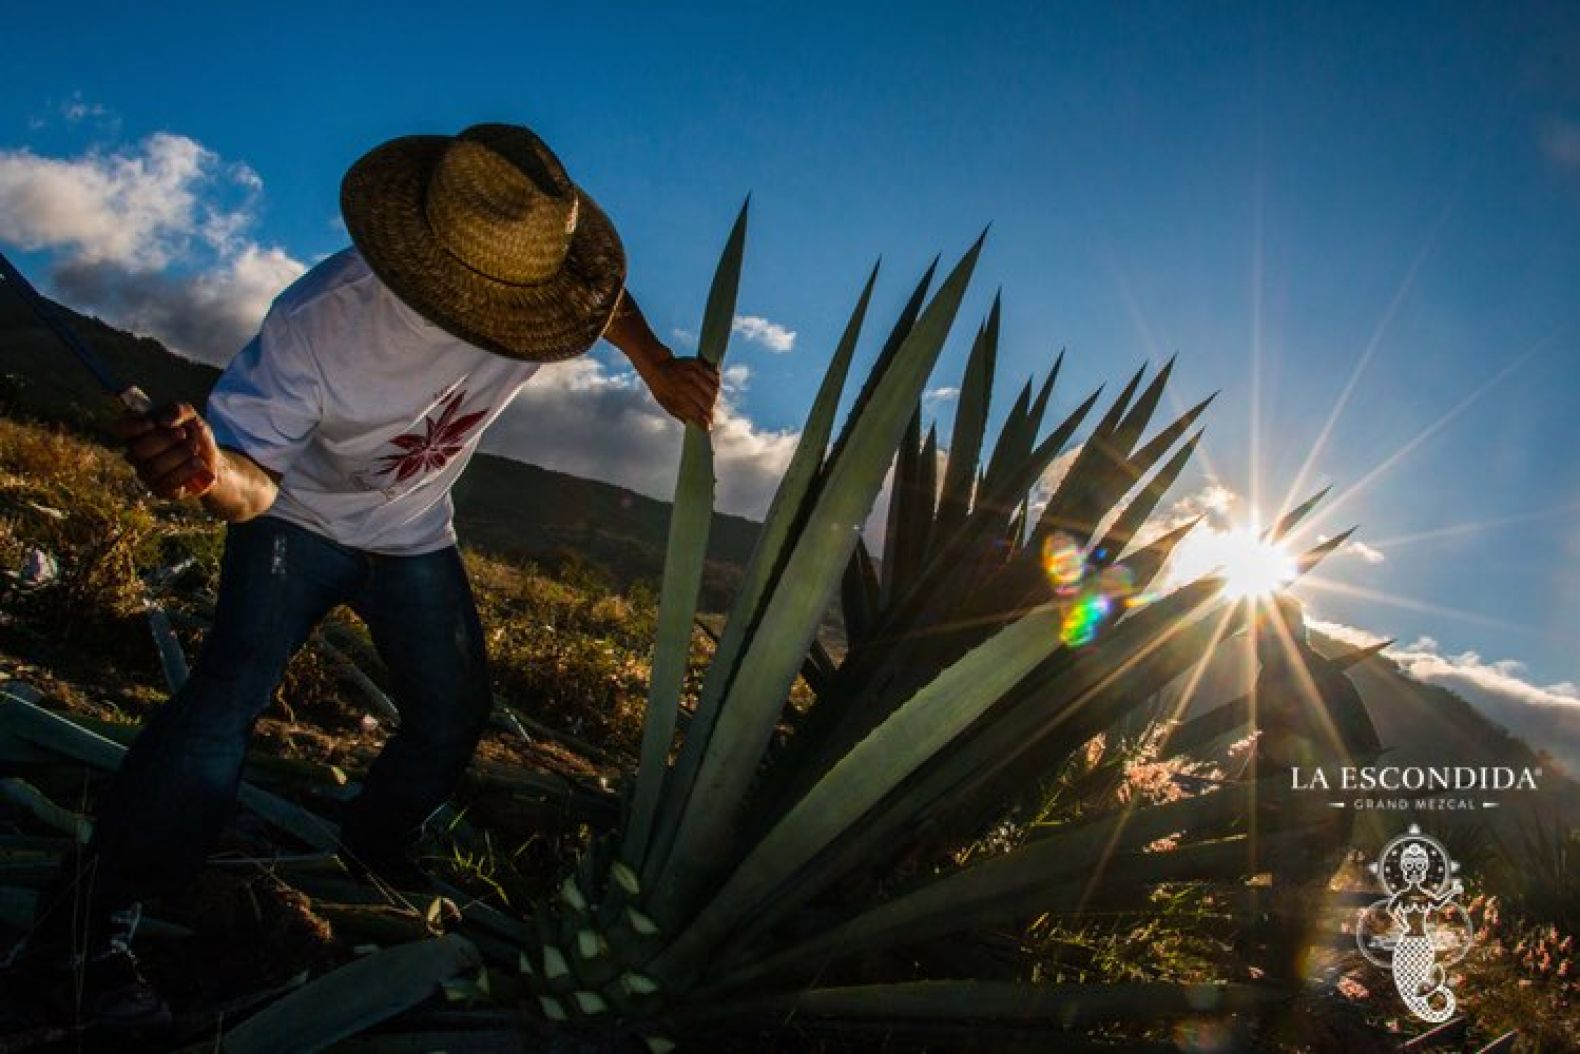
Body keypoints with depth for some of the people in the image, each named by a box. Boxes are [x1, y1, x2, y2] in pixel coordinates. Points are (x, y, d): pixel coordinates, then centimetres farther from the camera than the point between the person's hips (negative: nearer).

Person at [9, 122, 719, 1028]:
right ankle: (89, 926, -14)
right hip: (302, 521, -5)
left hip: (416, 538, 5)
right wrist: (213, 473, -58)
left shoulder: (525, 288, -24)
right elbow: (257, 478, -36)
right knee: (234, 689, -26)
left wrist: (663, 371, -10)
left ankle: (380, 851, 35)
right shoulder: (321, 321, -36)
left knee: (455, 713, 4)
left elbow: (605, 297, 1)